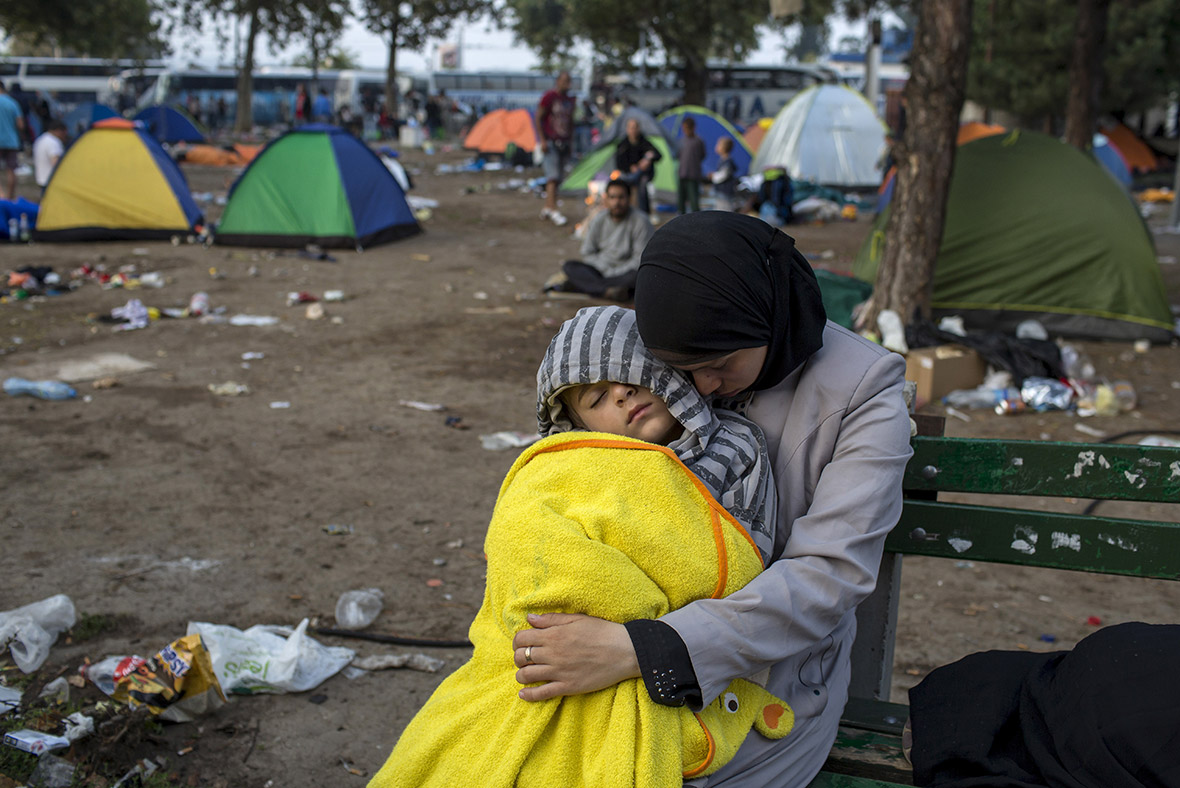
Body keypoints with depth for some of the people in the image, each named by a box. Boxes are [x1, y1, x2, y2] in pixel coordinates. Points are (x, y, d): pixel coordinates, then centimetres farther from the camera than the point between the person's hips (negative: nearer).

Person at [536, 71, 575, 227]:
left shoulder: (569, 99, 12)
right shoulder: (549, 97, -7)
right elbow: (538, 118, -7)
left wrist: (571, 139, 17)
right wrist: (542, 140, -12)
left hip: (564, 143, 7)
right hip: (551, 143, -7)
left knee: (557, 178, 8)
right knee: (553, 177, -13)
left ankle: (547, 208, 16)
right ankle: (553, 210, -17)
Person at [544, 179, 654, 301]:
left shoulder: (640, 221, -10)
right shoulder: (599, 219, 2)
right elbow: (587, 253, 6)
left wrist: (616, 273, -17)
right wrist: (607, 271, -9)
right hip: (601, 270, 4)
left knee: (638, 275, -38)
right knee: (568, 266, -19)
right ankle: (609, 290, -39)